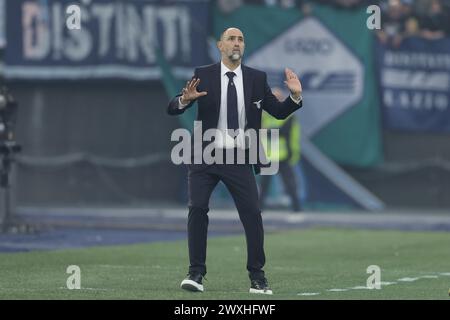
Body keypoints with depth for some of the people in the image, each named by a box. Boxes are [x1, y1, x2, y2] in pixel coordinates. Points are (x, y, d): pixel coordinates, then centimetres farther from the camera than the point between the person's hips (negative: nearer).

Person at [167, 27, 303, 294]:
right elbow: (172, 109, -4)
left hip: (239, 160, 1)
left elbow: (279, 112, 8)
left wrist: (295, 96, -10)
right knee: (197, 208, -11)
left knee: (252, 213, -6)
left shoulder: (257, 79, 6)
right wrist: (185, 99, -26)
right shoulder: (203, 75, 0)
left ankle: (257, 277, 5)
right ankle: (196, 273, -2)